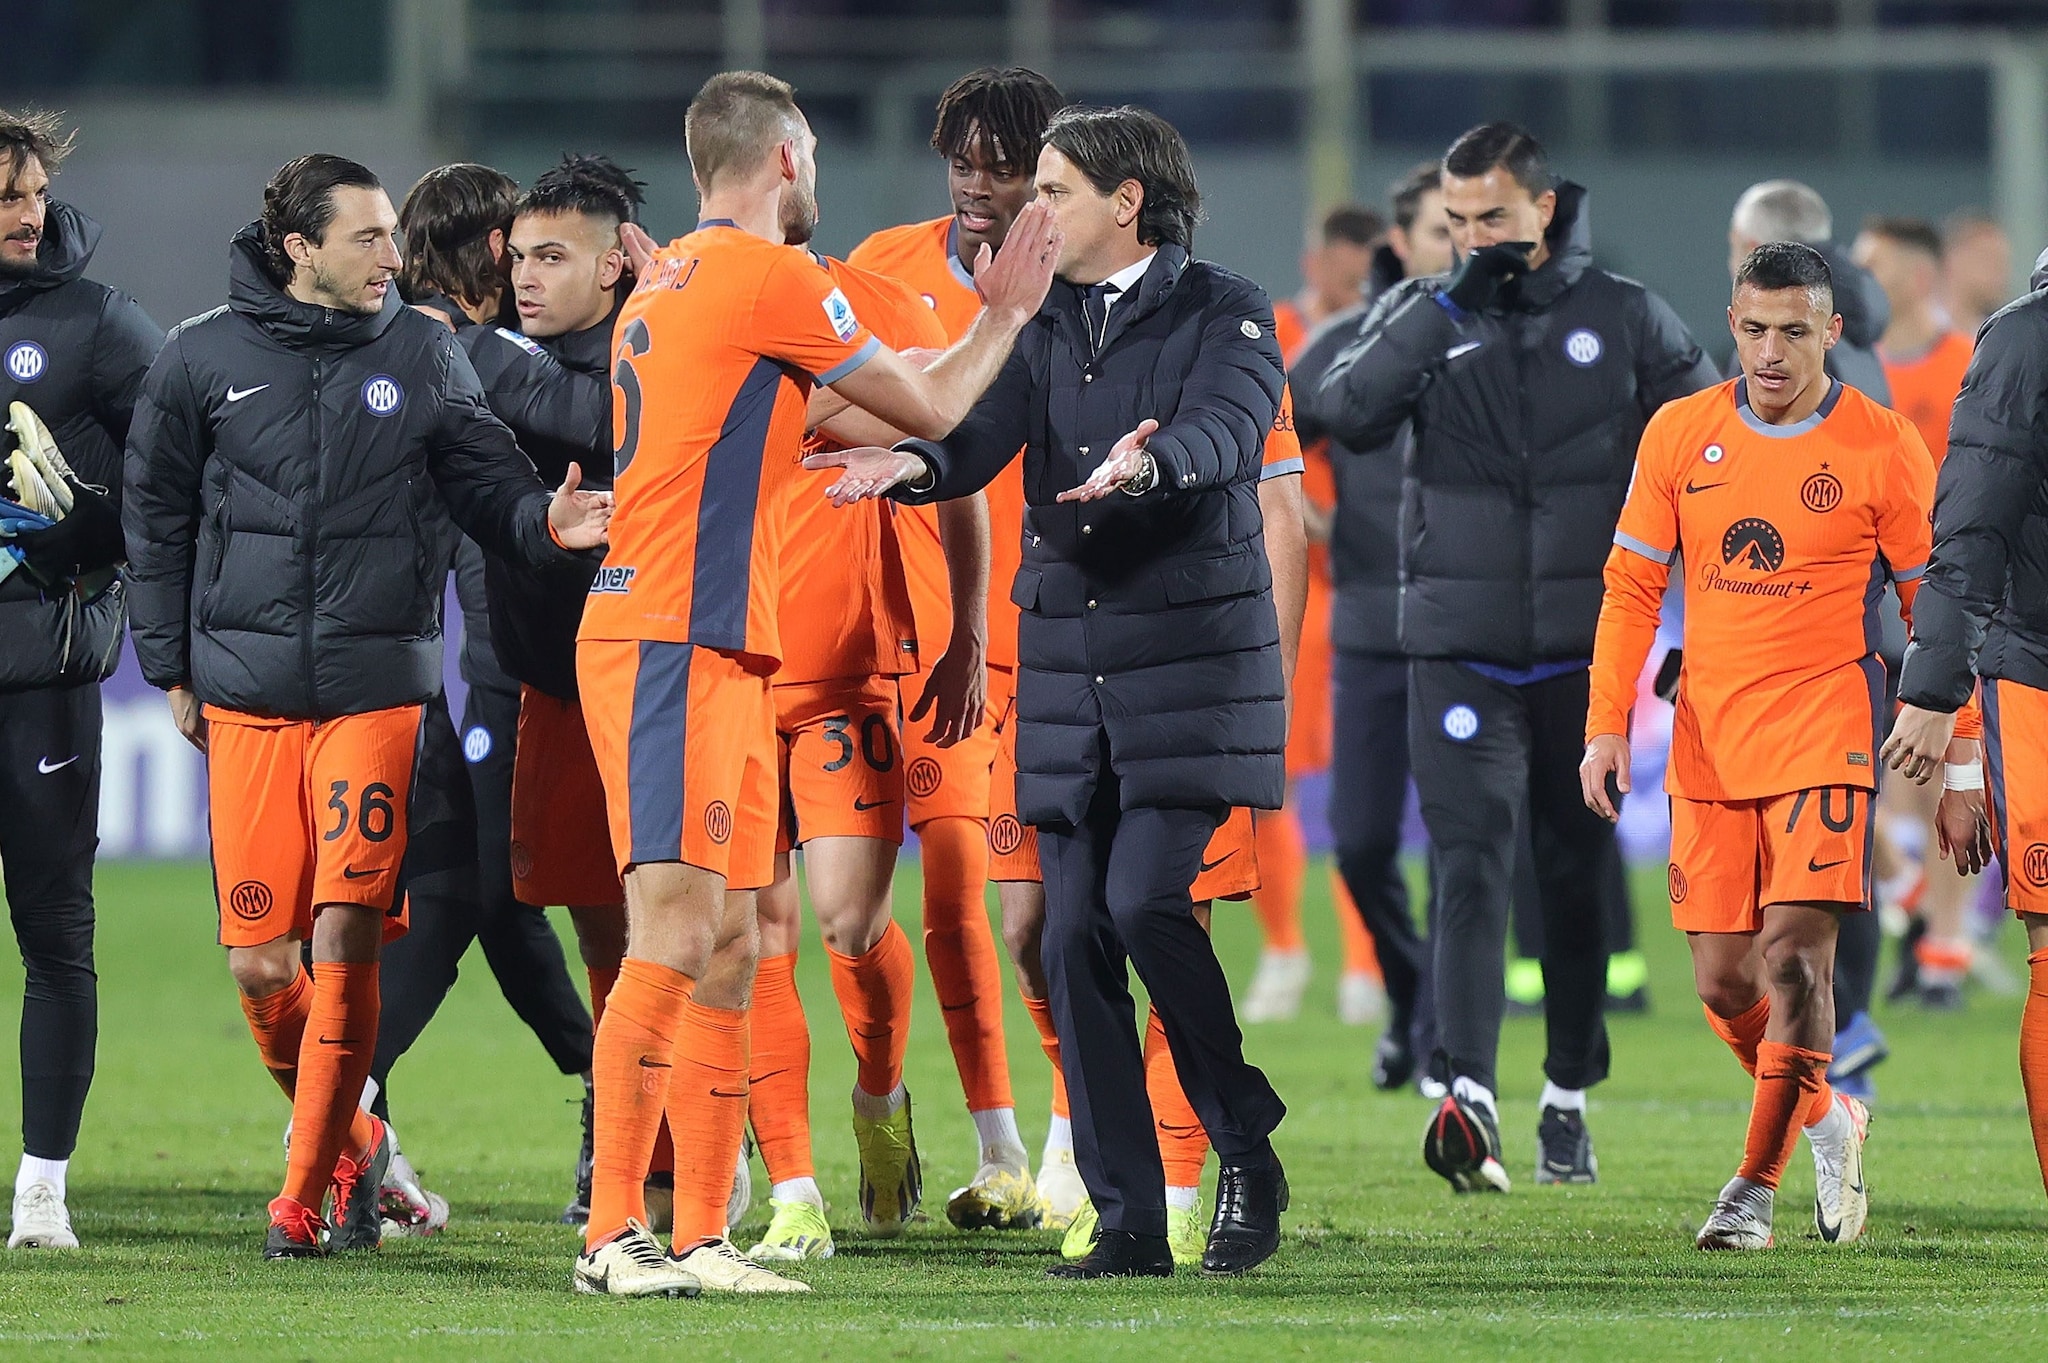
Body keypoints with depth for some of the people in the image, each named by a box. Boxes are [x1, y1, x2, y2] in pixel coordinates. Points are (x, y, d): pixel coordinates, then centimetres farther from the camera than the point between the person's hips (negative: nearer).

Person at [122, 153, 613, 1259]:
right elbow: (156, 517, 12)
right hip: (245, 700, 1)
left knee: (345, 938, -12)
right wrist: (171, 668, 11)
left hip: (380, 692, -1)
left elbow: (485, 479, 4)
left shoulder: (423, 355, 5)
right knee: (259, 965, 0)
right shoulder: (202, 360, 4)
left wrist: (542, 519, -18)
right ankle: (351, 1145, 26)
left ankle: (306, 1193, -1)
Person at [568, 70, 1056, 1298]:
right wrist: (1006, 316, 17)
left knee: (731, 946, 8)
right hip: (675, 648, -10)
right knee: (675, 938, -13)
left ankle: (701, 1238, 7)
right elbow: (928, 410, 1)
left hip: (718, 656, 10)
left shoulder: (670, 279, 19)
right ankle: (613, 1234, -17)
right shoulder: (767, 276, -8)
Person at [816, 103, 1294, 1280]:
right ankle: (1129, 1219, 5)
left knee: (1146, 897, -19)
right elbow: (985, 431, -1)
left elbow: (1225, 429, -21)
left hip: (1192, 655, -6)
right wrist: (915, 462, -24)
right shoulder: (1045, 327, 13)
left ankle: (1248, 1152, 0)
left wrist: (1146, 464, -43)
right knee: (1078, 932, 1)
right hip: (1068, 666, 6)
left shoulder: (1225, 313, -3)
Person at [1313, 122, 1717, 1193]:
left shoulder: (1624, 320, 4)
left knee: (1577, 879, 9)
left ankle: (1568, 1098, 22)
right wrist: (1450, 300, -17)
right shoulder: (1423, 317, 4)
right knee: (1471, 870, -15)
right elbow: (1347, 413, -14)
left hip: (1586, 651, 1)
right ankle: (1468, 1096, -27)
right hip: (1458, 652, -1)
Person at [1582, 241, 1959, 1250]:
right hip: (1708, 738, 4)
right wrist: (1607, 727, 3)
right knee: (1722, 979, 4)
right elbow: (1630, 588, 11)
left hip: (1824, 727, -4)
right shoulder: (1680, 434, 5)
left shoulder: (1883, 449, -2)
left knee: (1794, 950, -17)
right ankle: (1827, 1121, 29)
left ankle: (1757, 1184, -12)